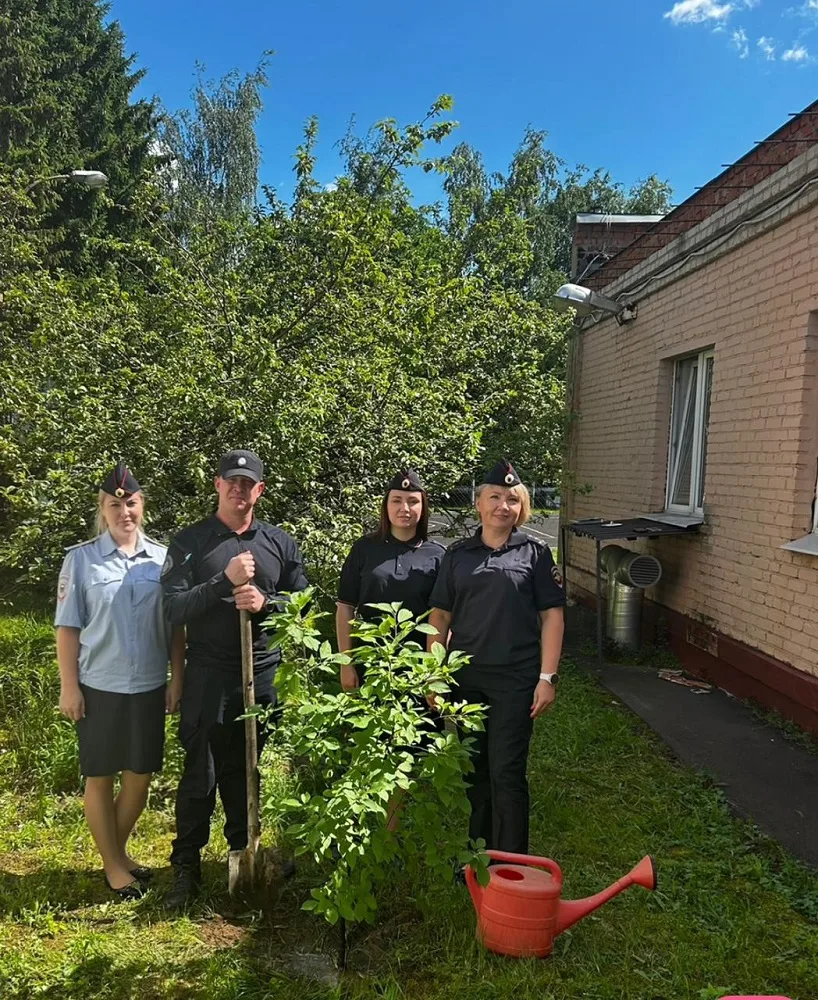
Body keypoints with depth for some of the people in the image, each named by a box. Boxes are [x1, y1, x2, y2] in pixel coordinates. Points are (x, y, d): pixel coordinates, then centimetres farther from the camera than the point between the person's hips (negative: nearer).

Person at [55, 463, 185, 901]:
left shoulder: (162, 557, 1)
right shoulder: (81, 558, -4)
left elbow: (175, 625, 5)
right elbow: (68, 626, -3)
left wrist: (176, 678, 3)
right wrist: (68, 686, -6)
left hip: (149, 686, 2)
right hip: (99, 686, -2)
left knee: (139, 775, 12)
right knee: (100, 777, 9)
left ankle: (119, 850, 34)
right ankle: (112, 865, 25)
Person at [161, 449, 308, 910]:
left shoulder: (280, 542, 5)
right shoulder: (190, 542, -2)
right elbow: (174, 608, -10)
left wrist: (265, 602, -12)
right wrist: (226, 582, -20)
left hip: (263, 674, 2)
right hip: (208, 676, -2)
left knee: (245, 770, 14)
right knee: (200, 776, 3)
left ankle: (244, 852, 31)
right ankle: (186, 866, 18)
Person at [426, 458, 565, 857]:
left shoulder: (535, 552, 0)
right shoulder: (458, 554, 6)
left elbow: (552, 615, -2)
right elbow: (440, 616, 9)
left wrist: (547, 677, -8)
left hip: (515, 679, -3)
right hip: (465, 678, 3)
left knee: (506, 771, -1)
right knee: (473, 768, 15)